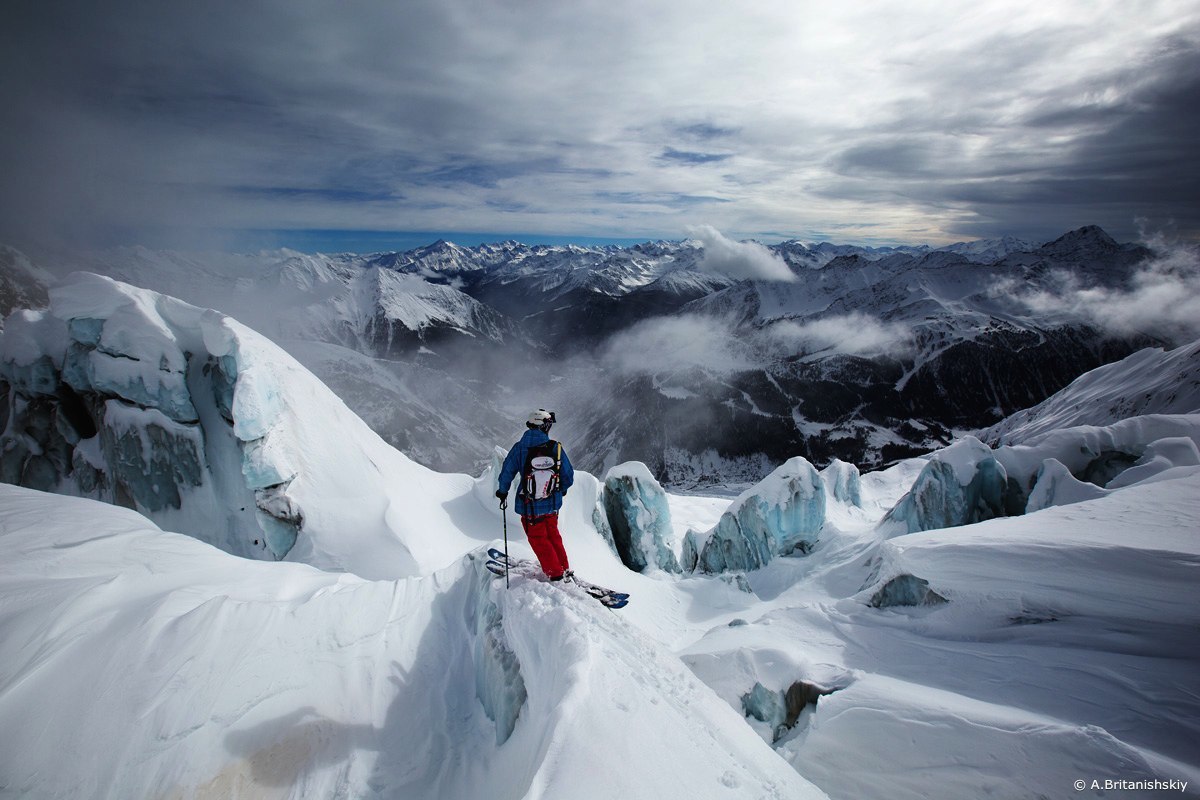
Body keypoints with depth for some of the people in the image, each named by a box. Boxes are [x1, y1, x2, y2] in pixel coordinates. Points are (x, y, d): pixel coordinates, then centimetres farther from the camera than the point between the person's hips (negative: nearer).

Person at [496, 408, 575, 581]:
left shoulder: (519, 448, -13)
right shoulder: (556, 448, -10)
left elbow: (506, 473, -4)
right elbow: (568, 476, -3)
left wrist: (502, 492, 15)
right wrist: (561, 489, 19)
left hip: (530, 507, -2)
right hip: (552, 504, 2)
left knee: (539, 539, 15)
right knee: (553, 535, 25)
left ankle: (556, 574, 17)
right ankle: (564, 569, 31)